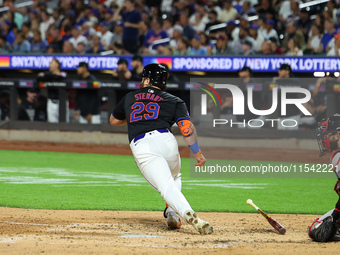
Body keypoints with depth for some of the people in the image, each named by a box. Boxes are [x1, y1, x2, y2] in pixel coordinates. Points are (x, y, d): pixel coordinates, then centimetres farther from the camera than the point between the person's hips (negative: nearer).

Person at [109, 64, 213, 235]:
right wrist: (197, 153, 3)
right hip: (165, 140, 1)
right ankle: (171, 212, 6)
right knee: (174, 177, 30)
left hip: (141, 148, -1)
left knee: (167, 187, -15)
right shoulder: (174, 101, 20)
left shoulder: (129, 98, 27)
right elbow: (186, 126, 3)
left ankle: (188, 214, -42)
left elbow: (113, 120, 43)